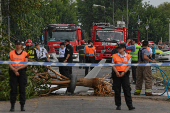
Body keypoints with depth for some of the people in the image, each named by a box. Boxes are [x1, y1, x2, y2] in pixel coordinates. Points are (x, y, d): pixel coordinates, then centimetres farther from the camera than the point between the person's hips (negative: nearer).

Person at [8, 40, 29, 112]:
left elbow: (26, 64, -2)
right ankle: (12, 106, 1)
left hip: (22, 71, 0)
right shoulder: (11, 53, 9)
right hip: (13, 72, 0)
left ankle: (22, 106, 2)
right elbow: (9, 64, 3)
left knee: (22, 89, -2)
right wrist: (14, 70, -12)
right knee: (13, 89, -2)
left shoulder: (25, 53, 7)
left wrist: (18, 68, -12)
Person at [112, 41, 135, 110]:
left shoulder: (128, 56, 6)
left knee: (127, 90, -7)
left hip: (125, 74, -1)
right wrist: (116, 72, -12)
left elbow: (129, 66, 1)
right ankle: (118, 105, 12)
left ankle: (130, 105, -9)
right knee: (117, 90, 2)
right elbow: (113, 65, 4)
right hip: (117, 74, 1)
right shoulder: (114, 56, 8)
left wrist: (124, 72, -13)